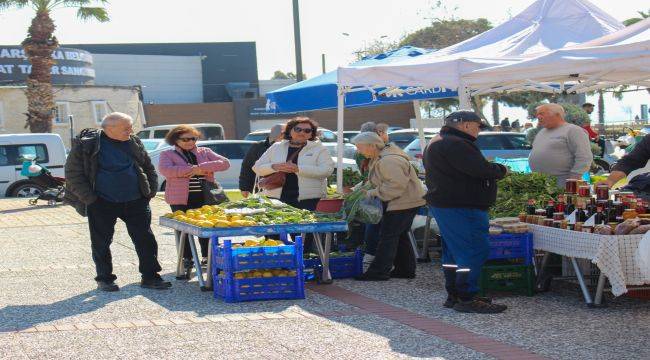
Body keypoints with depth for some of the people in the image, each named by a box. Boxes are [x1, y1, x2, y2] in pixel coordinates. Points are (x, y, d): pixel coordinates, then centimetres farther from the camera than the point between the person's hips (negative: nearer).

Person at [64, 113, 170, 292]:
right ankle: (104, 279, 19)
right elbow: (73, 174, -7)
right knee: (101, 243, 5)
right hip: (102, 203, -3)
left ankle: (150, 277, 11)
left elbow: (148, 168, 19)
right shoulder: (86, 144, -8)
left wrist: (151, 191, 7)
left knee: (145, 239, 2)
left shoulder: (134, 143, 6)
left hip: (135, 201, 3)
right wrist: (89, 199, -12)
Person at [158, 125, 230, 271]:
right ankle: (187, 258, 12)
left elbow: (225, 163, 0)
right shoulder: (168, 154, 5)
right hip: (181, 199, -2)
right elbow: (165, 170, -16)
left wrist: (202, 167, -13)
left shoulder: (204, 152, 12)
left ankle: (207, 256, 17)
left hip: (204, 197, 2)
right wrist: (192, 169, -16)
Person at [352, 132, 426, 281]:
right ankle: (406, 269, 22)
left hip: (404, 202, -11)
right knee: (400, 236, 15)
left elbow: (396, 185, -29)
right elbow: (377, 180, 21)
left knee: (387, 236, -8)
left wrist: (373, 193, -20)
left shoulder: (388, 161, -25)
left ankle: (379, 271, -5)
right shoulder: (379, 158, 10)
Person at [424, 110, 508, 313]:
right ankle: (466, 299, -10)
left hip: (443, 204, 11)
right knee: (474, 251, -9)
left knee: (453, 251, 16)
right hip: (461, 208, -11)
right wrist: (501, 170, -5)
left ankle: (453, 296, 22)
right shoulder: (455, 144, -19)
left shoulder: (437, 143, 18)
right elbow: (481, 170, -25)